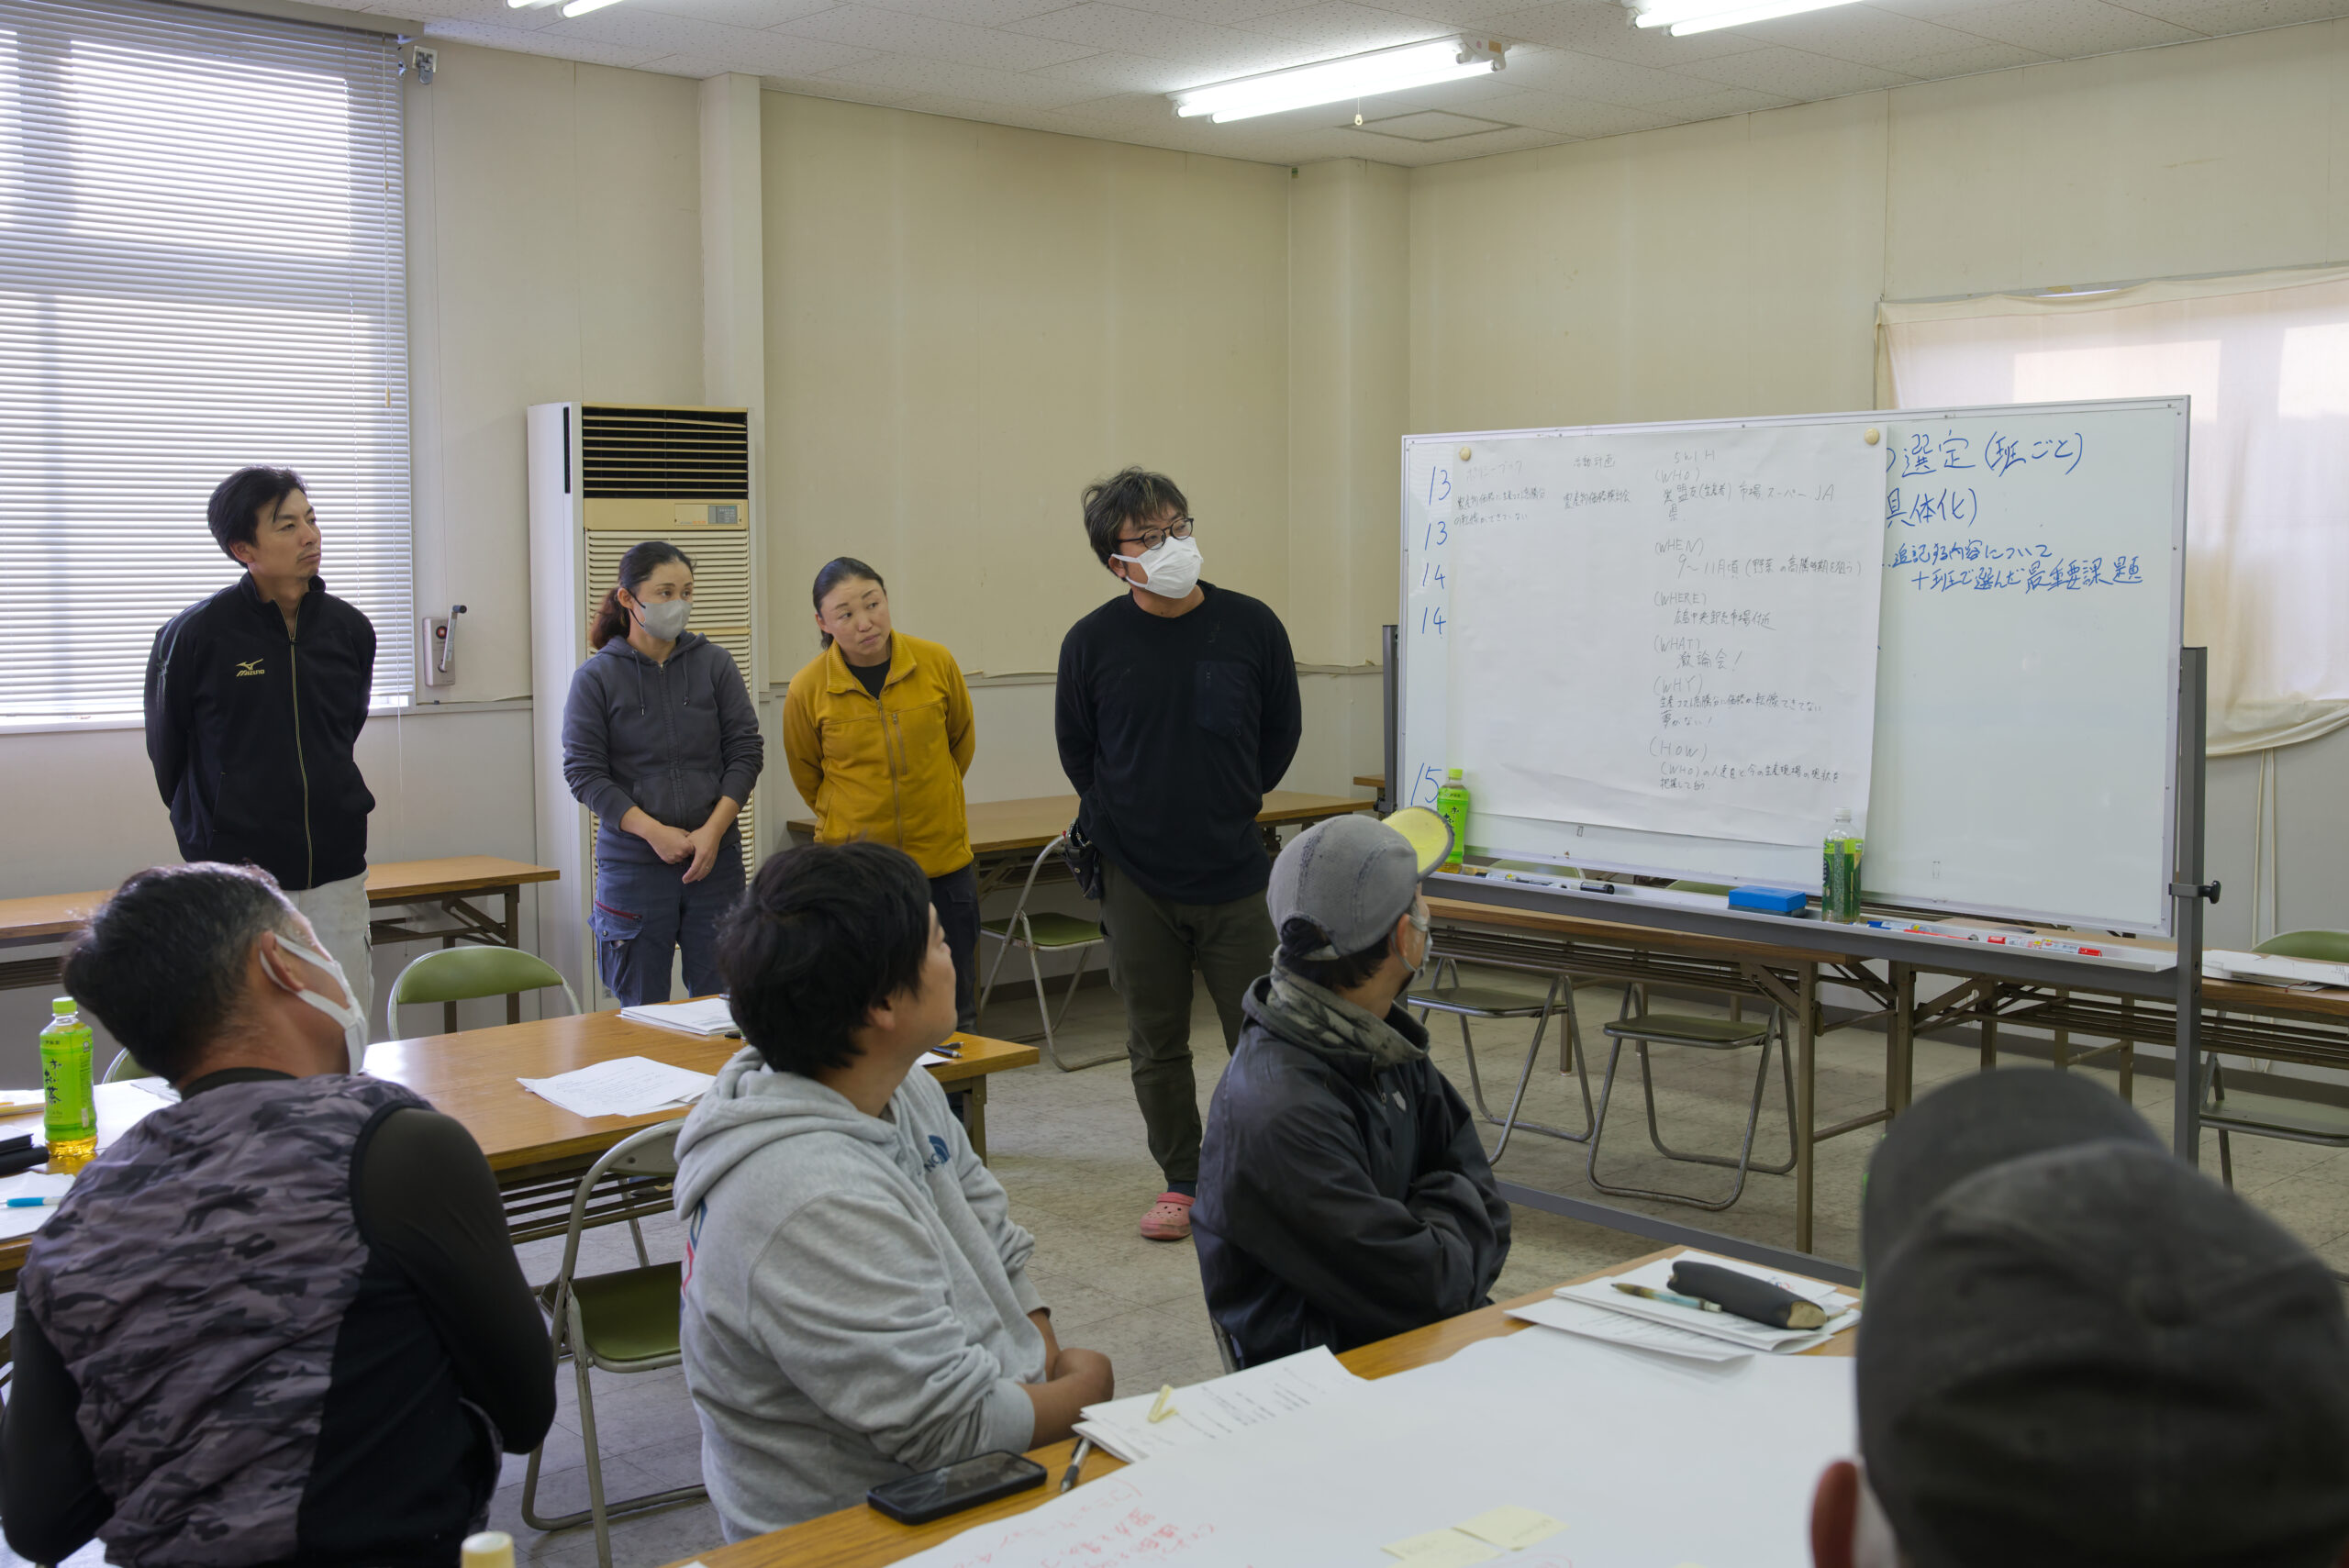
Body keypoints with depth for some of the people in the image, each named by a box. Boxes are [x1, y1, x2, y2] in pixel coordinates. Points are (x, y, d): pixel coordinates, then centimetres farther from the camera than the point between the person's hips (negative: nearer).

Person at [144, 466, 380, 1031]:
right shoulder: (195, 634, -7)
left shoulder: (350, 629, 5)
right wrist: (207, 830, 13)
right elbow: (167, 752, 6)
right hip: (237, 875, -4)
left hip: (337, 876, 4)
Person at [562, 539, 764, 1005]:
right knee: (642, 1010, 5)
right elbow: (583, 772, -4)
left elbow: (747, 751, 3)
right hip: (633, 863, -2)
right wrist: (655, 832, -13)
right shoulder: (596, 677, -1)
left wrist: (713, 831, -9)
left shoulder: (714, 663, 4)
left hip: (715, 858, 2)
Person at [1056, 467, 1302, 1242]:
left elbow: (1282, 731, 9)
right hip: (1136, 878, 1)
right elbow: (1076, 750, 9)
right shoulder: (1092, 642, -6)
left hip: (1234, 869, 0)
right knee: (1154, 1044, 10)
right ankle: (1182, 1181, 26)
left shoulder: (1249, 625, -5)